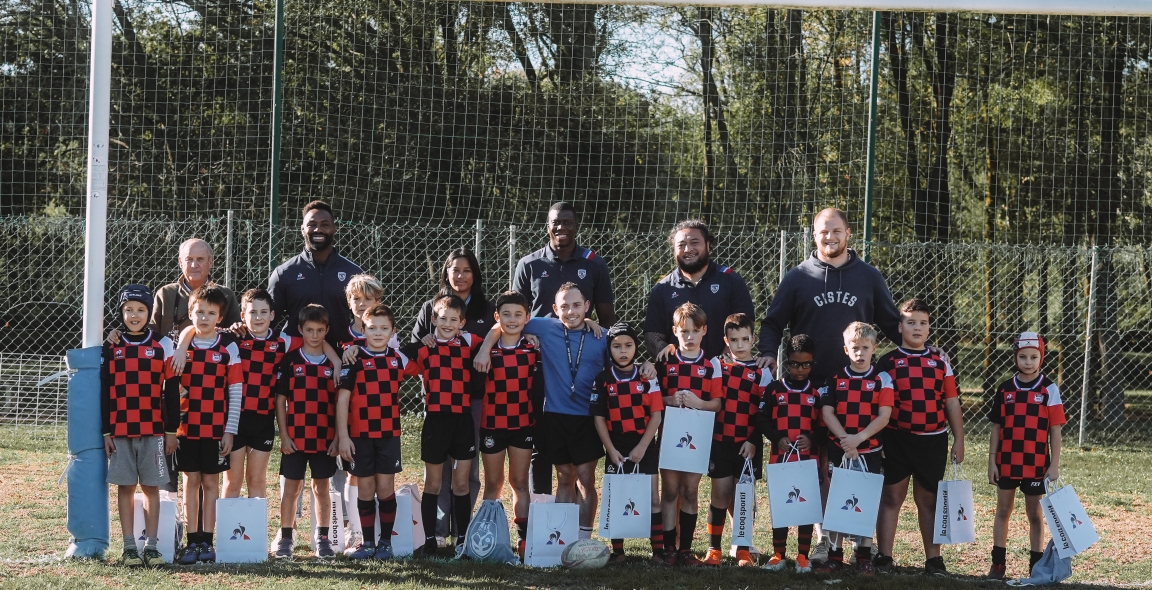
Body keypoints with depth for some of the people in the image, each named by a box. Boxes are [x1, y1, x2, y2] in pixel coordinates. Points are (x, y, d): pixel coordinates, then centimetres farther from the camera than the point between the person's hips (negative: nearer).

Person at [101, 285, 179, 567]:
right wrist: (106, 431, 1)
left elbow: (172, 392, 4)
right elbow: (104, 392, 6)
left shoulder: (162, 345, 4)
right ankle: (129, 547, 5)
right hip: (120, 430, 1)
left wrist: (172, 430, 1)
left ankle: (151, 546, 4)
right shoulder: (111, 347, 6)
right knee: (125, 487, 2)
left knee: (151, 487, 1)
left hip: (153, 430, -1)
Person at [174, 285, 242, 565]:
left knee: (210, 482, 4)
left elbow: (235, 391, 0)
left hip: (216, 427, -1)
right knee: (191, 481, 4)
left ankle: (207, 542, 8)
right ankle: (192, 542, 6)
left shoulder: (228, 347, 0)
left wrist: (230, 430, -4)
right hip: (186, 425, 1)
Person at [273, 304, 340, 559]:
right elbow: (280, 400, 1)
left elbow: (339, 403, 5)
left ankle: (323, 538, 14)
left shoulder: (334, 363, 4)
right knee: (292, 487, 3)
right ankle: (286, 539, 8)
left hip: (325, 439, 1)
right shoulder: (290, 361, 1)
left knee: (321, 487, 8)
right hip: (295, 438, -1)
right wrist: (284, 436, -5)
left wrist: (337, 438, -1)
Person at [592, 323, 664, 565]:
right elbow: (599, 417, 0)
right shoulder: (603, 380, 1)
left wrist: (642, 447, -11)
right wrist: (611, 449, -8)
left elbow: (656, 415, -4)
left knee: (652, 498, 0)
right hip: (616, 449, 1)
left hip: (644, 447, -1)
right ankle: (617, 552, 9)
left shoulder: (647, 378, -1)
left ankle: (658, 550, 2)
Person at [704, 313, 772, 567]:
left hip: (747, 444, -1)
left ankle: (743, 550, 10)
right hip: (720, 441, 1)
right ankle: (714, 549, 9)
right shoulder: (717, 366, 6)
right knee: (720, 494, 3)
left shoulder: (762, 373, 1)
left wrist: (754, 441, -8)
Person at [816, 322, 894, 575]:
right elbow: (827, 412, -2)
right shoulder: (835, 379, 4)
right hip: (838, 450, 1)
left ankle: (864, 558, 10)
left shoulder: (882, 380, -1)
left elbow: (884, 416, -8)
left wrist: (858, 438, -18)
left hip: (870, 451, -1)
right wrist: (844, 438, -15)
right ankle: (835, 556, 11)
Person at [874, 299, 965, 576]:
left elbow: (952, 403, 8)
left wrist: (959, 440, 4)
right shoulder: (888, 363, 1)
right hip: (897, 439, -2)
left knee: (929, 499, 8)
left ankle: (933, 559, 13)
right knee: (892, 497, 2)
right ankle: (884, 557, 6)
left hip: (932, 441, 2)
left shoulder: (940, 363, 7)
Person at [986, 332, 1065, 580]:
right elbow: (997, 427, 7)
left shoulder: (1049, 390, -4)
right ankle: (998, 563, 14)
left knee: (1035, 514, 6)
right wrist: (992, 460, 2)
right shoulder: (1005, 389, 3)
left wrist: (1054, 465, -7)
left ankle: (1036, 565, 12)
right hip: (1007, 462, 3)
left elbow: (1055, 430, -4)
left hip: (1036, 464, -2)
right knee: (1003, 511, 8)